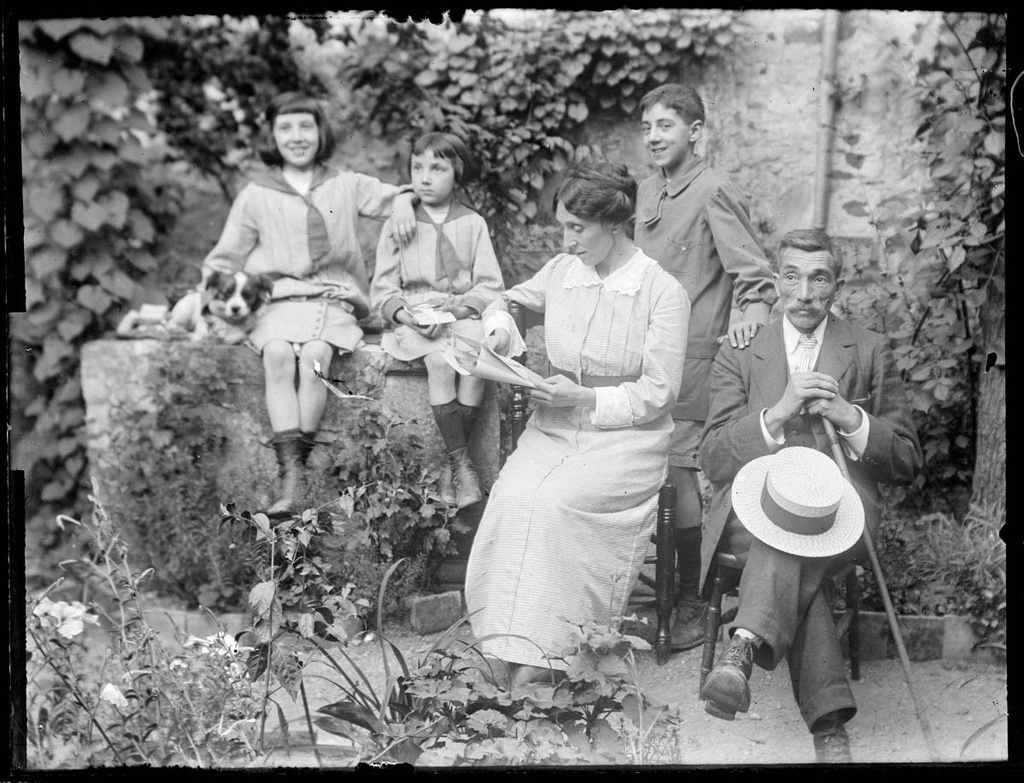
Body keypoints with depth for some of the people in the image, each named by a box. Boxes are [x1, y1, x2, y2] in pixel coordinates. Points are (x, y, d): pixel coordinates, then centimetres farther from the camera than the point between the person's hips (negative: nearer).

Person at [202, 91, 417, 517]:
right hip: (277, 301, 0)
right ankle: (289, 471, -38)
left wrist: (402, 201, 0)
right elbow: (226, 258, 16)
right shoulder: (255, 196, 12)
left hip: (332, 299, 0)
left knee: (315, 354, -33)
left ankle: (298, 461, -27)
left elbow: (392, 194, 24)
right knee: (277, 354, -33)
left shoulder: (345, 186, 14)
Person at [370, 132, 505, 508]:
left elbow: (490, 287, 5)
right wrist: (406, 314, -12)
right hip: (414, 319, 0)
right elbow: (382, 290, 8)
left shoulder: (472, 224, 10)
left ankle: (451, 464, -23)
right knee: (440, 360, -33)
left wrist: (454, 308, -13)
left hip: (463, 316, 1)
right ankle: (462, 462, -28)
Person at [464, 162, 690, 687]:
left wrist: (585, 398, -18)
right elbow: (510, 300, 28)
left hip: (627, 437, -4)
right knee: (513, 495, -27)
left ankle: (535, 656, -26)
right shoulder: (562, 270, 8)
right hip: (555, 427, 5)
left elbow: (658, 392, -9)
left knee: (554, 501, -31)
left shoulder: (663, 293, -7)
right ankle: (523, 644, -25)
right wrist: (500, 326, 5)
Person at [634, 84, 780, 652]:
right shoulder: (647, 191, 13)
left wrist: (752, 317, -29)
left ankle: (693, 604, 6)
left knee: (677, 475, -6)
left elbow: (752, 274, -12)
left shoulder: (713, 193, -10)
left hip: (690, 357, -7)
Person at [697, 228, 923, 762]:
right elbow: (713, 461, 3)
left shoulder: (871, 352, 15)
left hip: (838, 506, 0)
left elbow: (907, 462, 12)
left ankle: (746, 647, -54)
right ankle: (827, 719, -43)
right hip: (753, 507, 1)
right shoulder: (739, 355, 14)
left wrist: (850, 418, -8)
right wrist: (777, 413, -13)